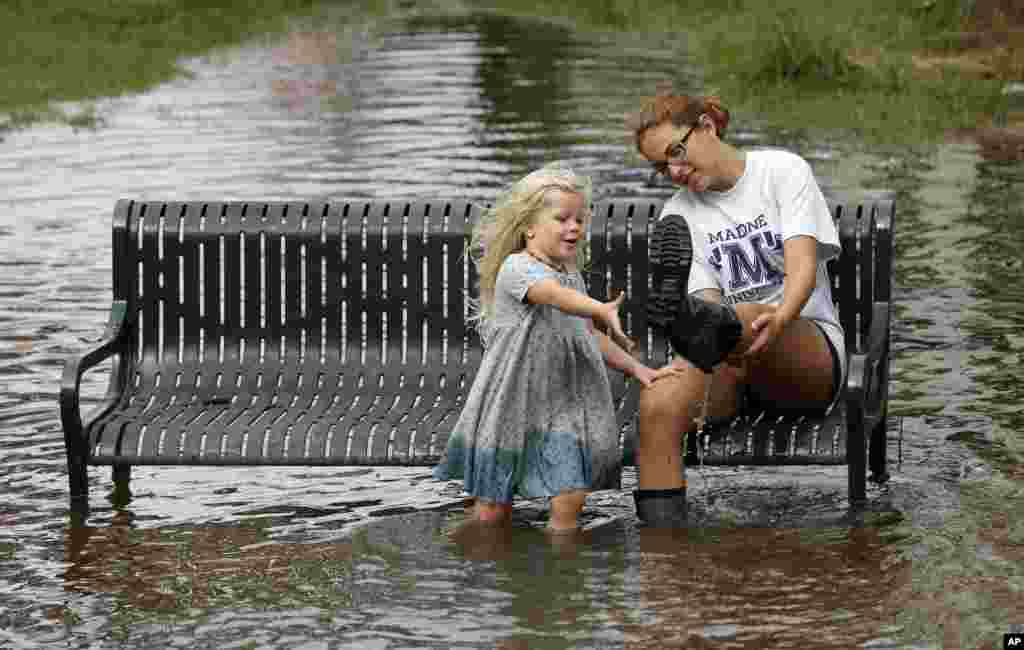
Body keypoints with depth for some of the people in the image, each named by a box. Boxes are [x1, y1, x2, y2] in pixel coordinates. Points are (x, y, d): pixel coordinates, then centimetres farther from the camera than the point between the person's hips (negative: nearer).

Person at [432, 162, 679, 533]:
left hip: (561, 404, 6)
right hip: (511, 403, -6)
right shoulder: (516, 267, -13)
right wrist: (603, 310, -51)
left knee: (570, 501, -8)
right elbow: (554, 294, -34)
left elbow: (590, 335, 22)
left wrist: (637, 369, 12)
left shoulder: (572, 276, 13)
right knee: (492, 510, 2)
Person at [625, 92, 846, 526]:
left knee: (748, 322, -39)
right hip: (733, 363, 3)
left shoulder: (783, 170, 1)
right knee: (657, 405, -30)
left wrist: (779, 319, -37)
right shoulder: (677, 217, 11)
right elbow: (709, 301, -3)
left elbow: (803, 263, -14)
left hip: (810, 349, -3)